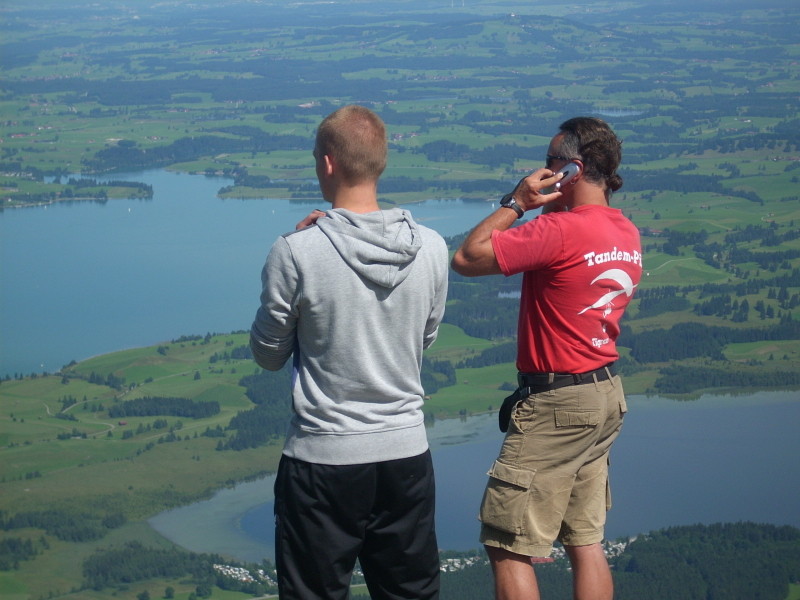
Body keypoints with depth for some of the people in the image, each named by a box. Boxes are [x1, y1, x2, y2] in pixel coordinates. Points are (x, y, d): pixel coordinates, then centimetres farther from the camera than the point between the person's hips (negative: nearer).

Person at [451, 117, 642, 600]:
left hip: (557, 403, -9)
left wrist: (516, 202, -10)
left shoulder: (560, 230, -21)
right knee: (586, 541, 14)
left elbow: (467, 258, -19)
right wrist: (549, 207, 10)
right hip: (607, 395, 9)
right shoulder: (627, 233, 6)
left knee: (509, 548, -4)